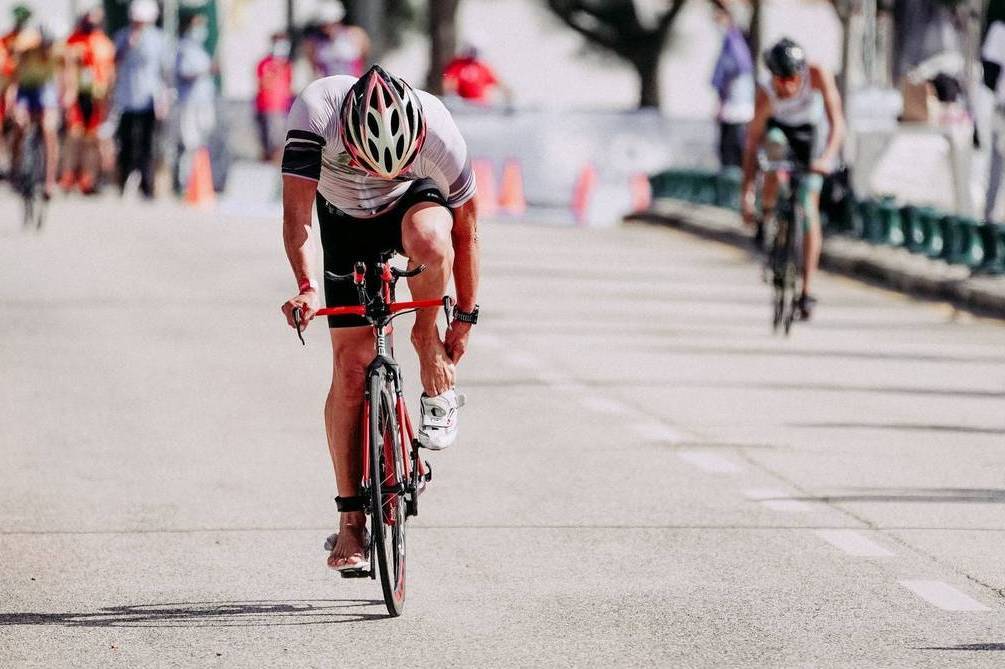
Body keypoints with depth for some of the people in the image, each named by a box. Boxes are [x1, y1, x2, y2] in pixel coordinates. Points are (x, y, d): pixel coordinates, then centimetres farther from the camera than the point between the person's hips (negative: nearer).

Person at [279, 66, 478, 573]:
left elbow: (465, 227, -18)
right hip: (346, 222, 1)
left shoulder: (439, 132, -34)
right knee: (352, 368, -7)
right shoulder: (316, 113, -37)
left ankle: (427, 340, -12)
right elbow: (296, 213, -37)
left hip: (415, 202, -1)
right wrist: (306, 287, -53)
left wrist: (465, 316, -13)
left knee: (428, 239, -40)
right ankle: (351, 524, 0)